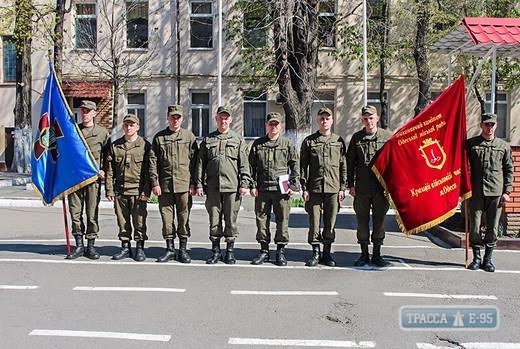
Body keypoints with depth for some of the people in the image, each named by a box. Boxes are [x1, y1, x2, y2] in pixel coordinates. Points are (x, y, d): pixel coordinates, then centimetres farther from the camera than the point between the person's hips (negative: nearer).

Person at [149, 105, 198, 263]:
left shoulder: (189, 137, 6)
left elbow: (194, 161, 4)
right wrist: (155, 183, -3)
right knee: (167, 217, 5)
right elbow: (153, 162, 5)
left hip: (184, 185, -1)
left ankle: (183, 249, 14)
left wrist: (193, 183, -2)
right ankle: (170, 249, 16)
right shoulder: (159, 137, 8)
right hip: (164, 185, 1)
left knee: (184, 217, 3)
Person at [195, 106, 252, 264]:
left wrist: (244, 184, -6)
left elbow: (244, 164, 3)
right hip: (212, 187, 2)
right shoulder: (207, 140, 12)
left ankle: (230, 251, 14)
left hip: (232, 186, -1)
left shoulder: (238, 140, 8)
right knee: (214, 220, 6)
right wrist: (199, 184, 4)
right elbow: (200, 164, 11)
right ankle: (215, 250, 17)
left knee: (231, 220, 3)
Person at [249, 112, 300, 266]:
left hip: (282, 190, -1)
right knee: (262, 219, 6)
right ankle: (264, 250, 18)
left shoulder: (288, 144, 6)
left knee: (282, 220, 2)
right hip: (262, 189, 2)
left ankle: (281, 251, 13)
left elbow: (295, 166, 5)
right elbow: (252, 166, 9)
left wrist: (294, 186, -3)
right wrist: (253, 185, 1)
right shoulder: (257, 144, 10)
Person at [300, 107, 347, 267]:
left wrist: (342, 188, 3)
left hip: (333, 189, 1)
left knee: (330, 223, 6)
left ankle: (327, 252, 18)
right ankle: (316, 252, 14)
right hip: (314, 188, -1)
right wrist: (304, 188, -3)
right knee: (314, 222, 2)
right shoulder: (309, 141, 5)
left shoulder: (339, 141, 9)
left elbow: (343, 166, 9)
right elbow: (303, 166, 4)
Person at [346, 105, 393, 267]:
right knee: (362, 221, 6)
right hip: (361, 188, 1)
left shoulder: (388, 136, 3)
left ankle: (376, 254, 18)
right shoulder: (356, 137, 6)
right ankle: (364, 254, 17)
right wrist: (351, 185, 1)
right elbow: (350, 162, 7)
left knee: (379, 220, 6)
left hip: (382, 187, -1)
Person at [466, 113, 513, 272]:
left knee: (492, 228, 4)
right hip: (475, 192, -1)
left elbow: (509, 170, 10)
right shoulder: (471, 143, 5)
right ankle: (476, 258, 16)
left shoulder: (504, 146, 8)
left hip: (496, 193, 1)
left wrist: (507, 191, 3)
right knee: (474, 227, 3)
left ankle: (488, 259, 17)